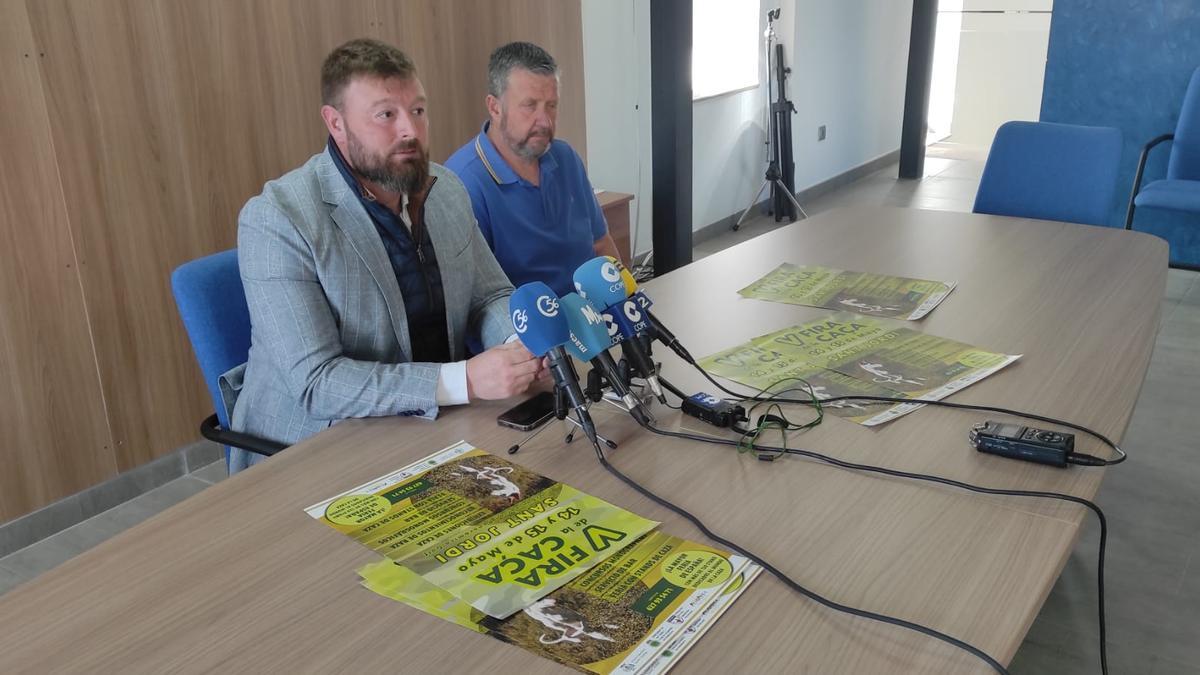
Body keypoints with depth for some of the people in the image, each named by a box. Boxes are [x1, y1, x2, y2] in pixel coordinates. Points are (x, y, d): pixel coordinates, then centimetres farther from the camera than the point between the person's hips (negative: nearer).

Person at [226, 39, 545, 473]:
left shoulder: (446, 190, 1)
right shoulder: (276, 220, -18)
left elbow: (490, 296, 9)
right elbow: (315, 382, -23)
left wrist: (518, 343, -14)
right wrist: (465, 381, -31)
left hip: (430, 427, 7)